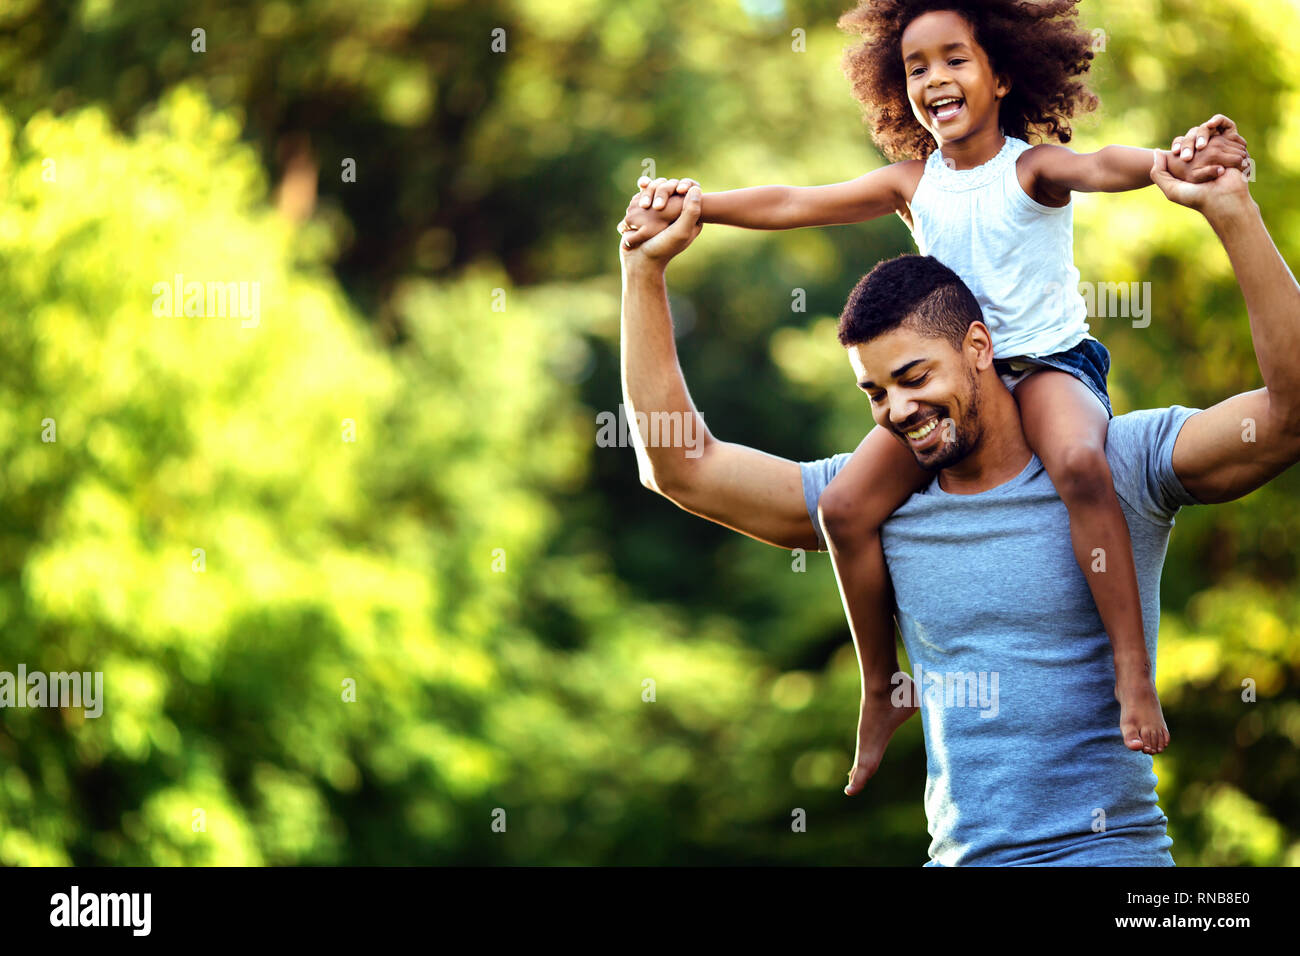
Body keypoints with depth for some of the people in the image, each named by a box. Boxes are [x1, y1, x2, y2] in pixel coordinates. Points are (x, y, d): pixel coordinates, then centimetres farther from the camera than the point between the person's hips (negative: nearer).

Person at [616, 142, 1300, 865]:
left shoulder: (1116, 464, -2)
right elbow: (679, 467, 13)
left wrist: (1231, 210, -23)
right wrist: (645, 266, 9)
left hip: (1107, 847, -4)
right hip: (959, 858, 4)